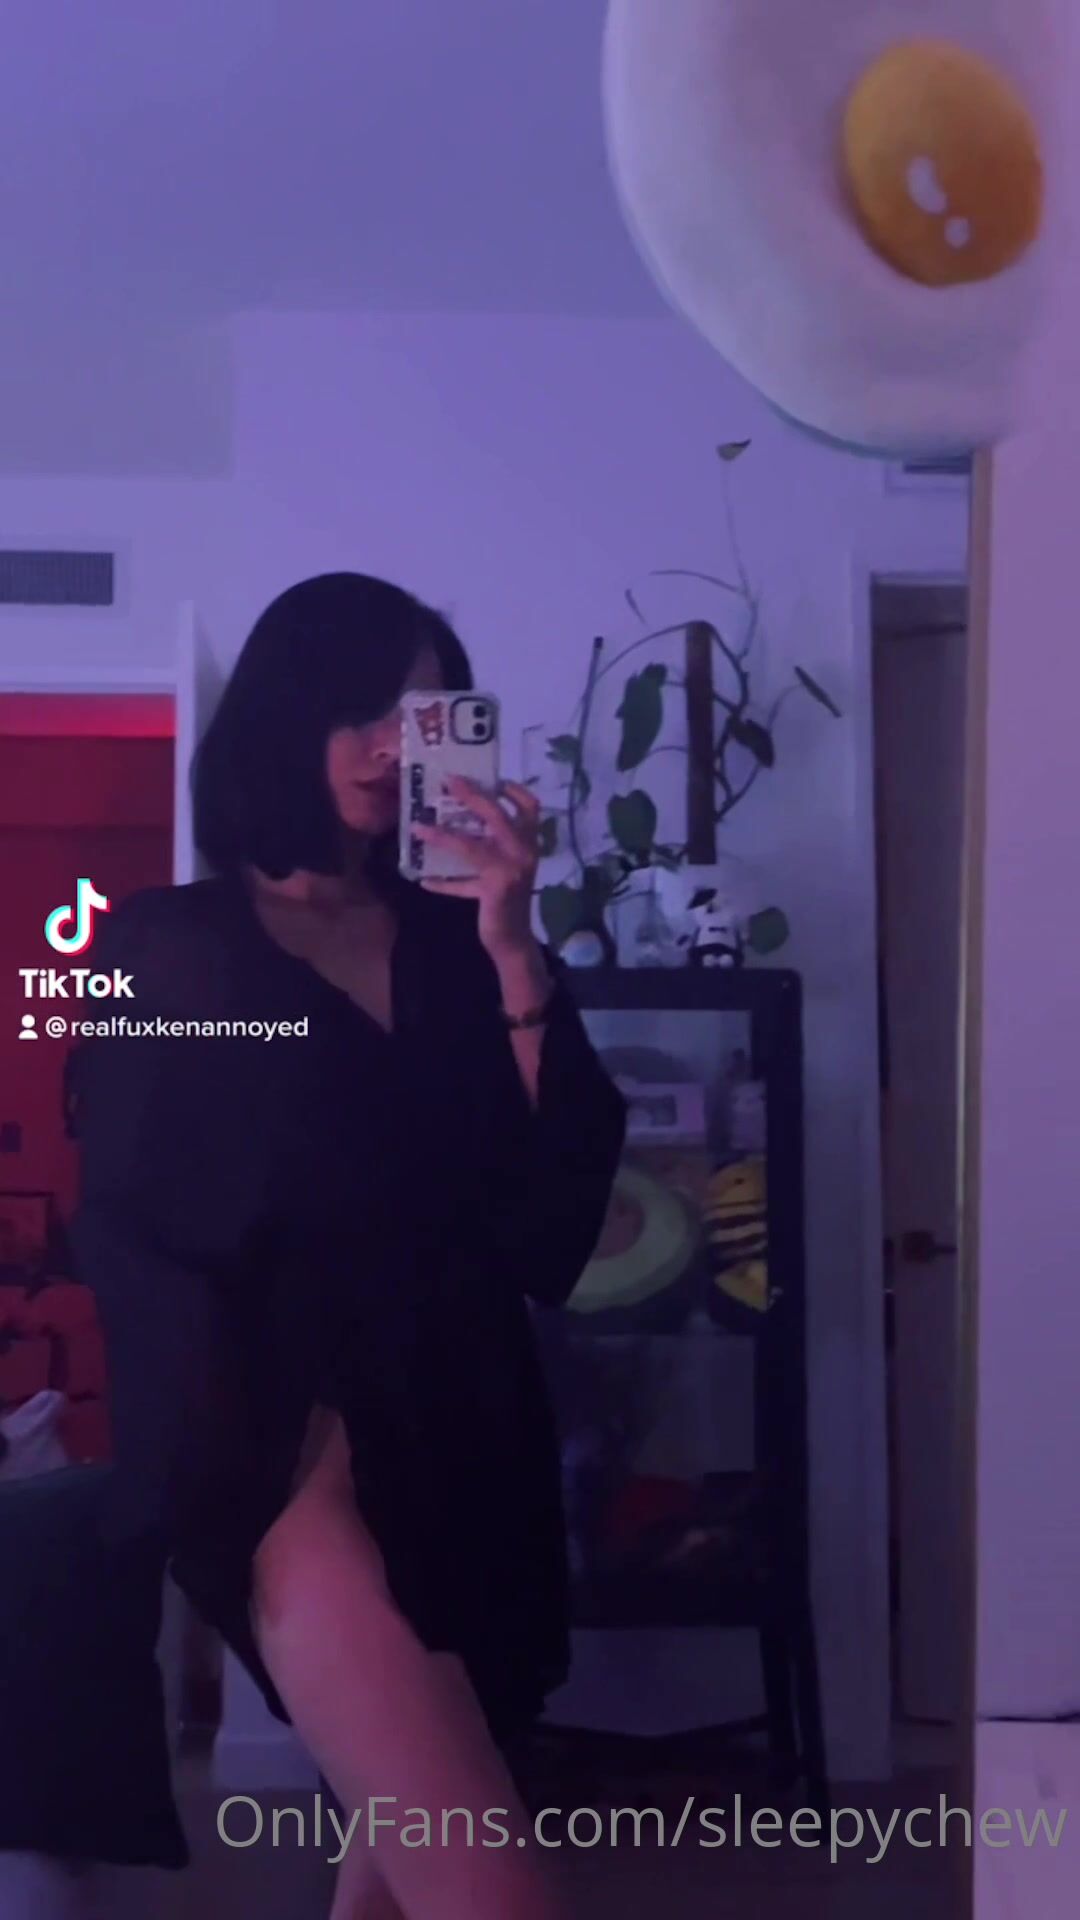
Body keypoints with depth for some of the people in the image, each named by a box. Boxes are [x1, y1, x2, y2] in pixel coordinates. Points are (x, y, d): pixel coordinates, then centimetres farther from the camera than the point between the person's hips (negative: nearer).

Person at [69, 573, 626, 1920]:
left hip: (468, 1431, 5)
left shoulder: (452, 942, 10)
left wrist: (512, 949, -10)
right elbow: (138, 1229, -1)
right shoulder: (166, 950, 2)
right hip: (301, 1453, -4)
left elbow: (563, 1183, 0)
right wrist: (282, 1442, -8)